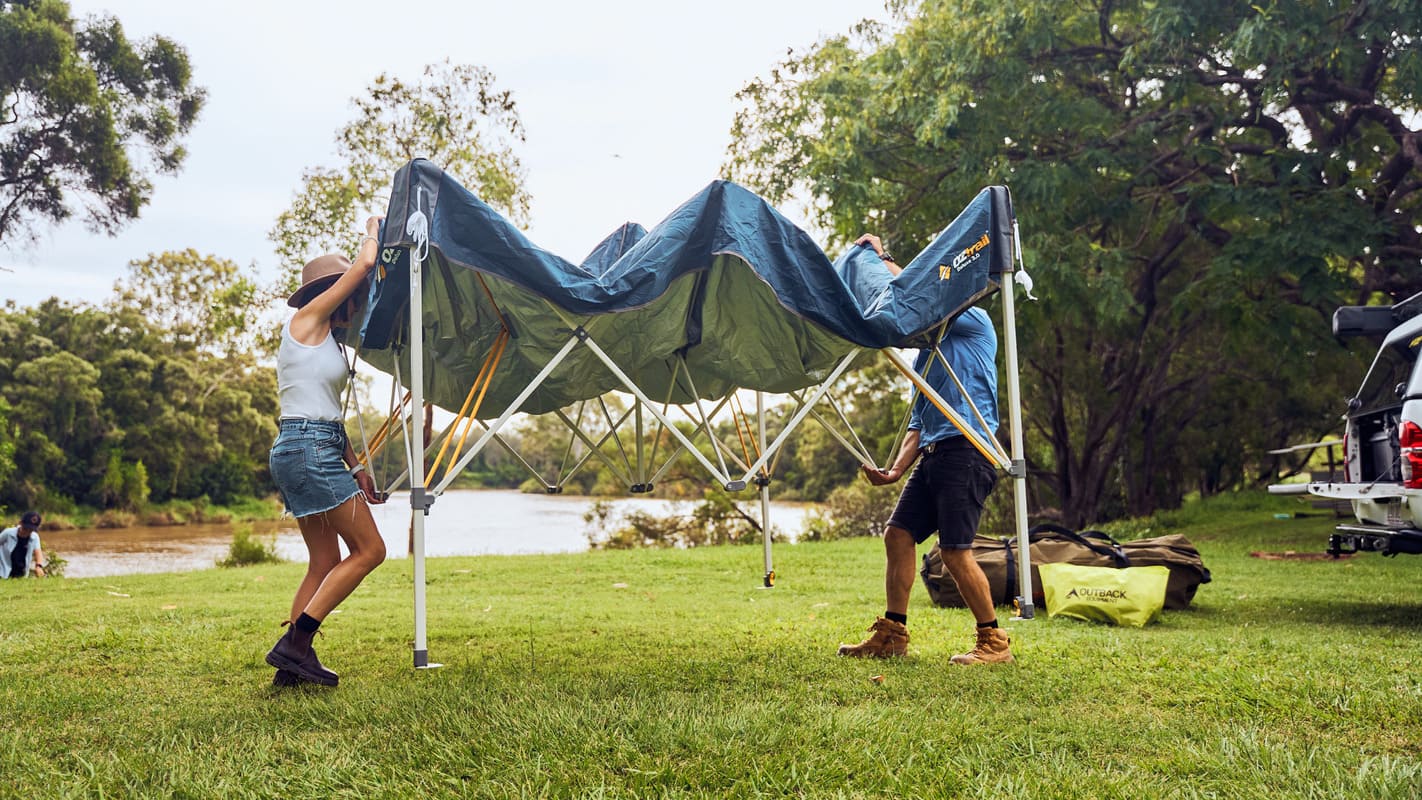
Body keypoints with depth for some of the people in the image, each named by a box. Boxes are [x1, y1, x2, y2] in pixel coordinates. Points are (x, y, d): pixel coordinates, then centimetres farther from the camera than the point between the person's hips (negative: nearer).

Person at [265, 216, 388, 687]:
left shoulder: (327, 340, 21)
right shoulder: (306, 319, -5)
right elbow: (364, 263, -9)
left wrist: (356, 469, 21)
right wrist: (373, 230, 10)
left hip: (306, 452, 10)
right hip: (308, 448, -10)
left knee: (325, 562, 9)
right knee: (369, 549, -7)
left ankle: (293, 663, 9)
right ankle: (294, 644, -9)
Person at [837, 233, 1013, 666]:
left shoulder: (974, 321, 3)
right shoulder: (924, 354, 24)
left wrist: (881, 258, -3)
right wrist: (896, 469, 8)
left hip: (967, 449, -8)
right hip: (934, 453, 8)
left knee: (955, 550, -11)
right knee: (898, 534, 2)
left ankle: (994, 642, 1)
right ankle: (892, 634, 10)